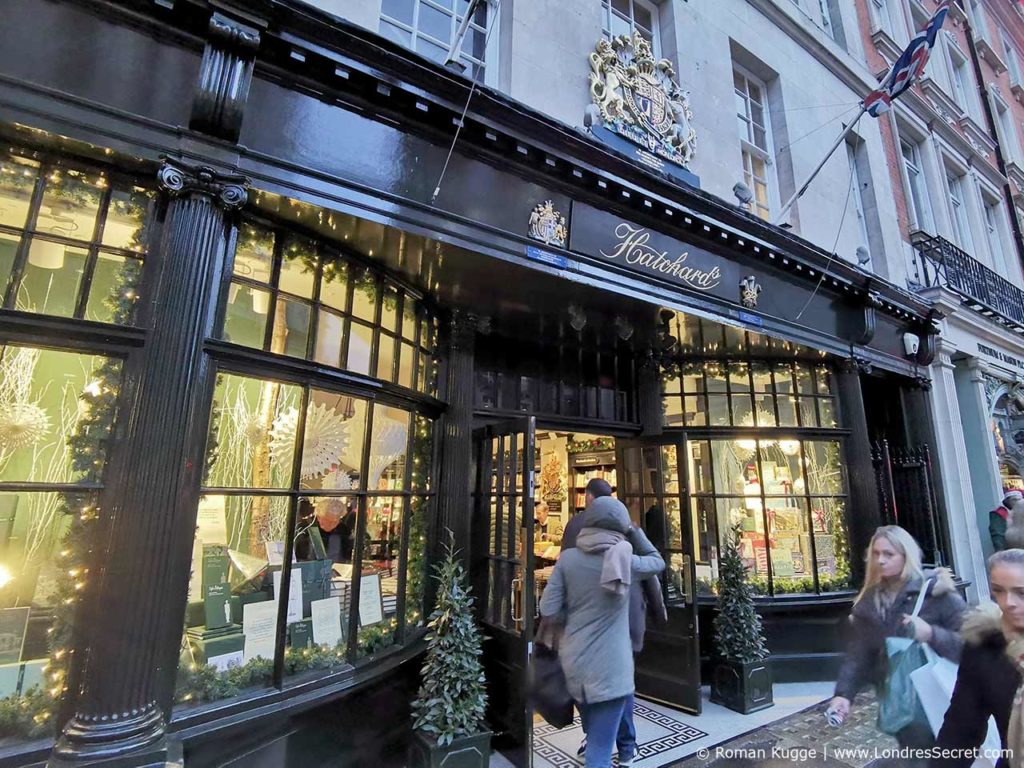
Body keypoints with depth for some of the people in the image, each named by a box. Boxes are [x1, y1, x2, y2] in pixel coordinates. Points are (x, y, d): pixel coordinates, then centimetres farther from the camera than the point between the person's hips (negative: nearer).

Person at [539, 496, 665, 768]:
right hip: (609, 664, -3)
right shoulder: (626, 560, -10)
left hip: (574, 660, 3)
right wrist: (635, 531, 17)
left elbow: (548, 612, -7)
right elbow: (658, 562, 12)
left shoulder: (568, 558, -7)